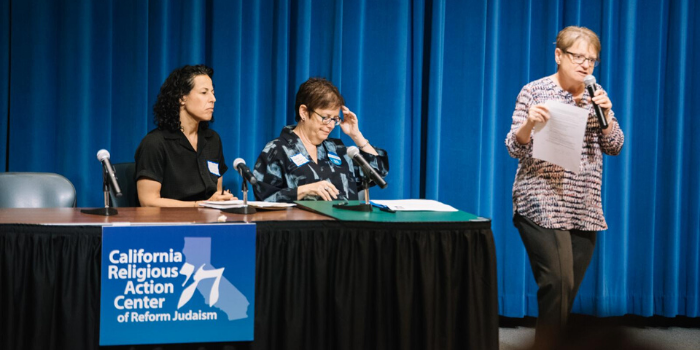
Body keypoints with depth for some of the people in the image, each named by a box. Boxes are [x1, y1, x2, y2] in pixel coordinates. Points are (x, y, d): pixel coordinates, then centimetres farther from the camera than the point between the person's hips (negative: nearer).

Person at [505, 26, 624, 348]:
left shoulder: (596, 94, 10)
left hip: (585, 209, 5)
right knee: (559, 284, -17)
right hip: (543, 204, -5)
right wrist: (529, 122, -27)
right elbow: (515, 149, -7)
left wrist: (605, 113, -10)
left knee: (568, 290, 6)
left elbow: (614, 147, 8)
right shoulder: (534, 92, -4)